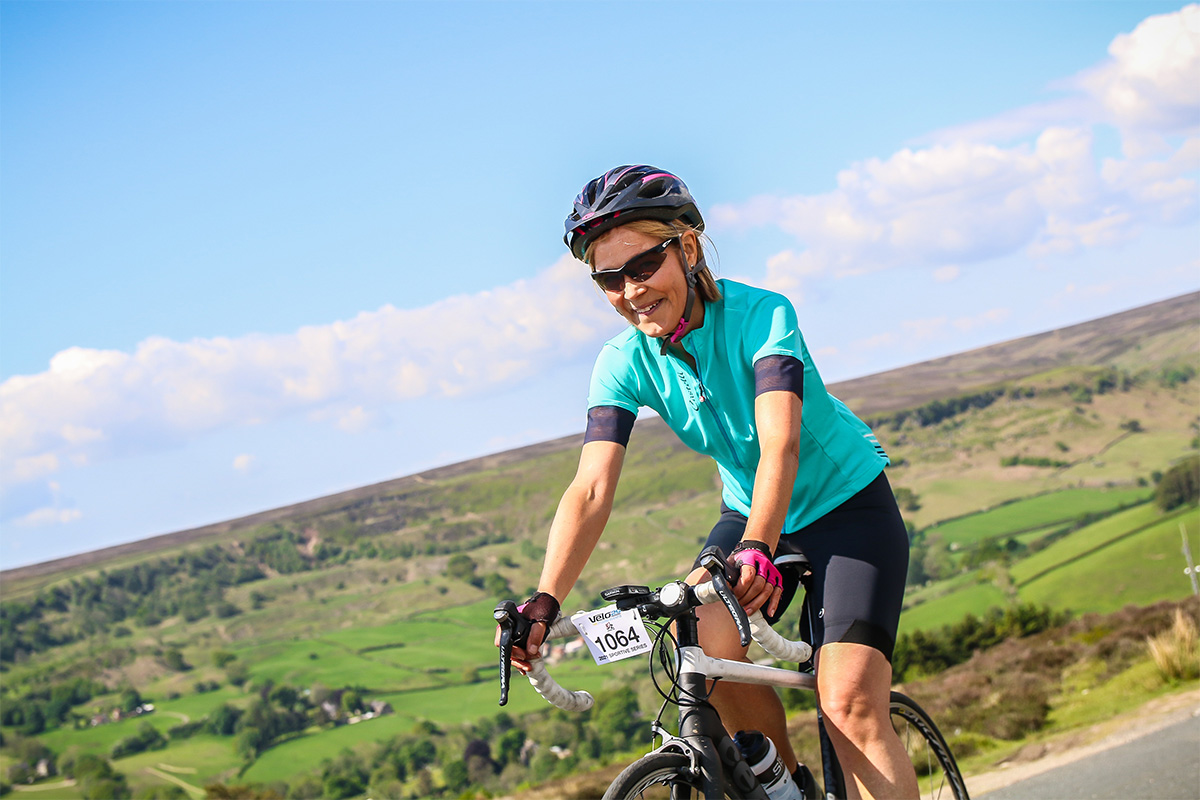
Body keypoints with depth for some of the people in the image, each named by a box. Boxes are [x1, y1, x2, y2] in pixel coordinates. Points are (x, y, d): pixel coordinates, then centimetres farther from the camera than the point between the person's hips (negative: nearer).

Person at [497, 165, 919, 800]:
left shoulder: (760, 314, -26)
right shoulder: (624, 363, -13)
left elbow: (779, 443, -41)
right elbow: (591, 488, -24)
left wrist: (757, 548, -58)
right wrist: (544, 601, -38)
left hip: (848, 508, -4)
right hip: (748, 517, 4)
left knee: (849, 705, -22)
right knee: (705, 637, -25)